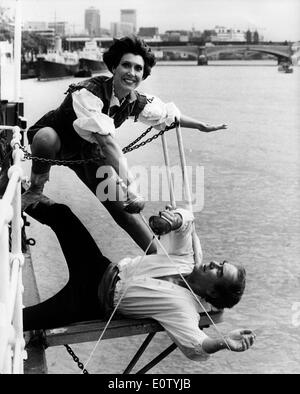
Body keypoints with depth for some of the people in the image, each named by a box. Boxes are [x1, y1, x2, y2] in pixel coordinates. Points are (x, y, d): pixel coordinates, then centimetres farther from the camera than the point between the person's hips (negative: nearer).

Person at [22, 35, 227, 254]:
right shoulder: (89, 92, -37)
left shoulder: (137, 102, -14)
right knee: (47, 138, -42)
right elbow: (107, 141, -46)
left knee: (121, 206, -6)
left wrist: (203, 126, 15)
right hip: (54, 139, -5)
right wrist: (130, 188, -52)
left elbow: (168, 114, 8)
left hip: (87, 151, 5)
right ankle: (36, 189, -13)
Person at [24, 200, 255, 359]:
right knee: (61, 213, 2)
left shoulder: (185, 308, -24)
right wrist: (174, 219, -27)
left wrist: (222, 343, -59)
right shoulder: (186, 261, -7)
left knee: (22, 319, -19)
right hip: (103, 268, 6)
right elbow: (185, 217, -3)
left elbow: (195, 346, -40)